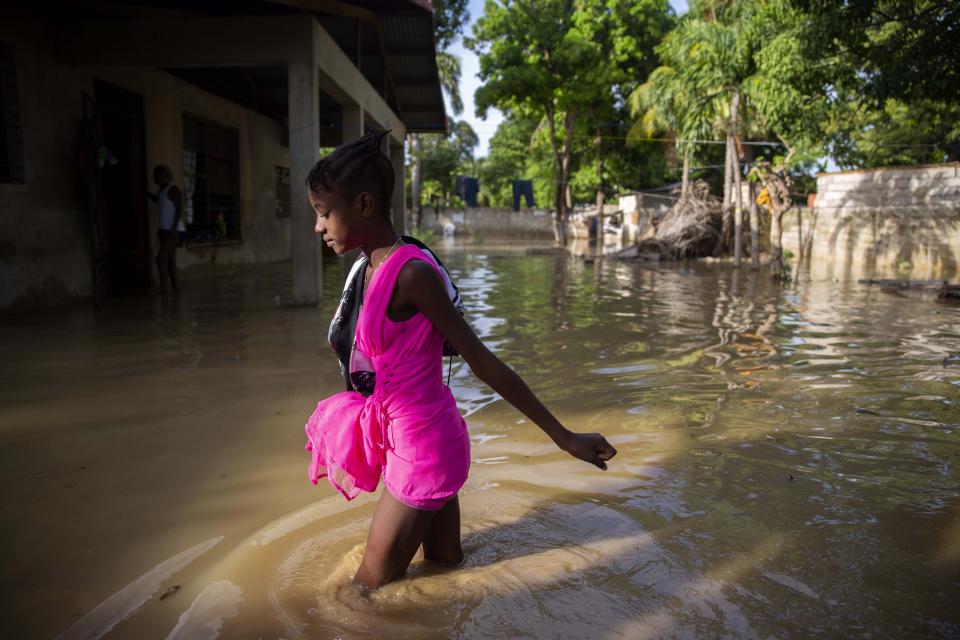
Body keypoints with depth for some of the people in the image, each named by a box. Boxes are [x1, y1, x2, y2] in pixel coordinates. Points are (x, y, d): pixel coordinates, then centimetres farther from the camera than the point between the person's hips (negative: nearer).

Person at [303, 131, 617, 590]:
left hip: (423, 453, -9)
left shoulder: (411, 272, -23)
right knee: (444, 566, 24)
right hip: (421, 446, 9)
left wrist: (563, 437, -16)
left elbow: (483, 362, -21)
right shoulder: (374, 269, 4)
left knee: (368, 587, 9)